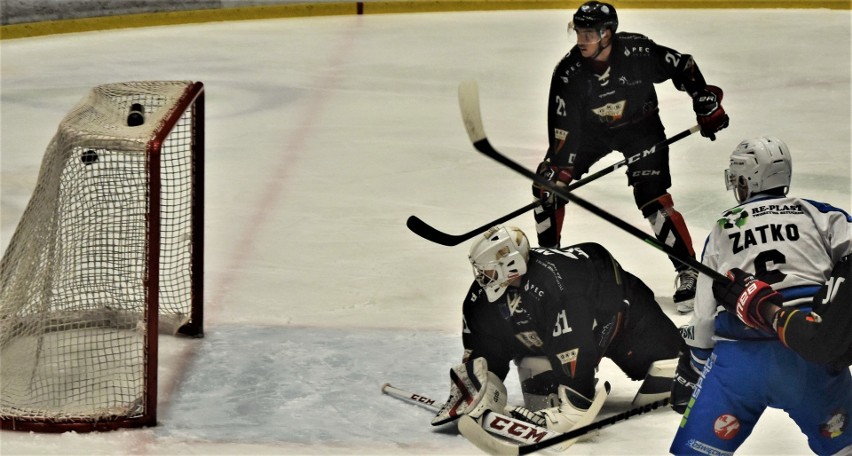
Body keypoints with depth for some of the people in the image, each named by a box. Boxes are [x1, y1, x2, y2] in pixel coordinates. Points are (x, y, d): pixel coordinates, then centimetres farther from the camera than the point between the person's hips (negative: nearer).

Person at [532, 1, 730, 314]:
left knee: (653, 200, -17)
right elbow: (563, 127, -20)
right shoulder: (568, 72, -23)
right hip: (591, 129, 3)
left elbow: (683, 67, -13)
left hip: (641, 127, -3)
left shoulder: (638, 52, -28)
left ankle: (688, 270, -6)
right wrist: (559, 168, -25)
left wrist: (707, 104, -10)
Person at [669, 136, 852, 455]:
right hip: (812, 356, 0)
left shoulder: (722, 229, 21)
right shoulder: (818, 214, 17)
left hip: (737, 355, 1)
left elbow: (703, 313, 19)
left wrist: (689, 373, 27)